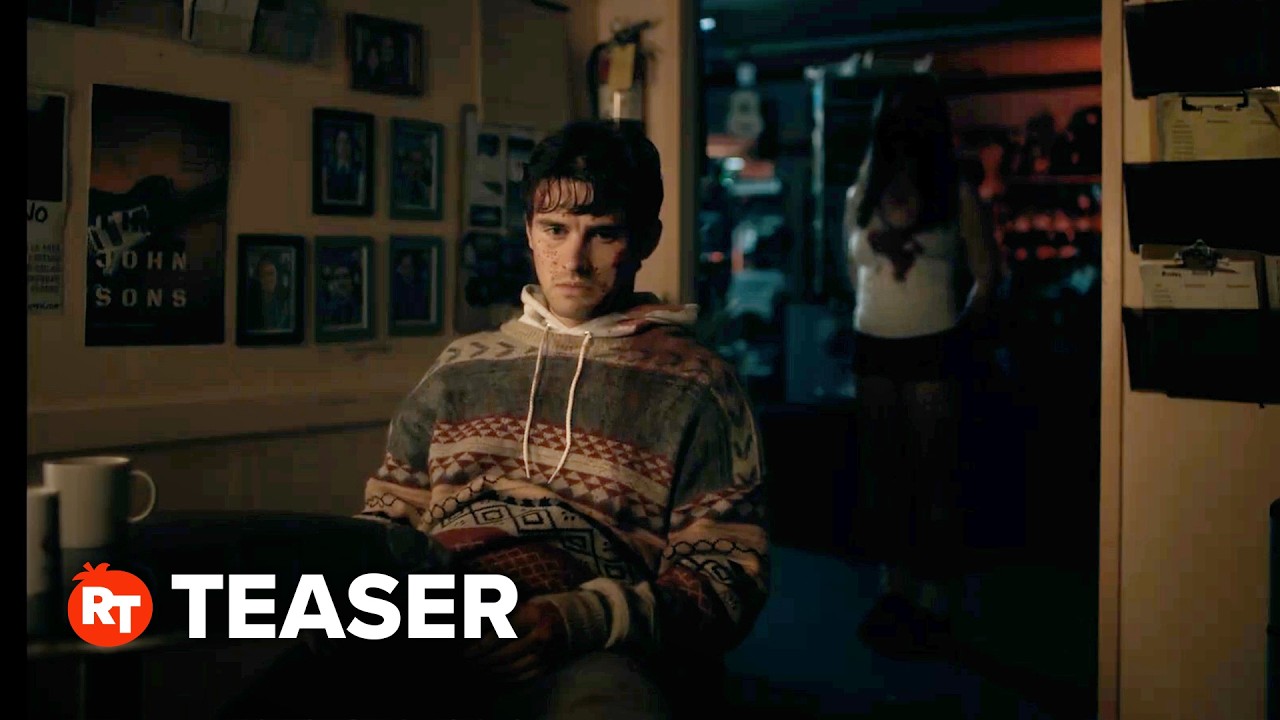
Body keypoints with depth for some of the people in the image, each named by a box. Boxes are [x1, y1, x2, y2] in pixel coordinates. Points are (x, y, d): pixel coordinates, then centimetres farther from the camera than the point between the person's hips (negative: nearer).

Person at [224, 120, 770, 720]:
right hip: (429, 634, 3)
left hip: (586, 655, -3)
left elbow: (727, 578, 2)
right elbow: (387, 520, 26)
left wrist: (576, 622, -16)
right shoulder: (460, 368, 23)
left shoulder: (694, 386, 10)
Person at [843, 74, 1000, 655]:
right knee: (880, 473, 10)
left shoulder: (956, 197, -2)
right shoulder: (860, 198, 8)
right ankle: (894, 589, 21)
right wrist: (875, 313, 10)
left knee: (933, 477, -2)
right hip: (872, 347, 4)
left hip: (931, 350, -4)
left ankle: (934, 601, 2)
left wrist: (959, 327, 1)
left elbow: (986, 273, 3)